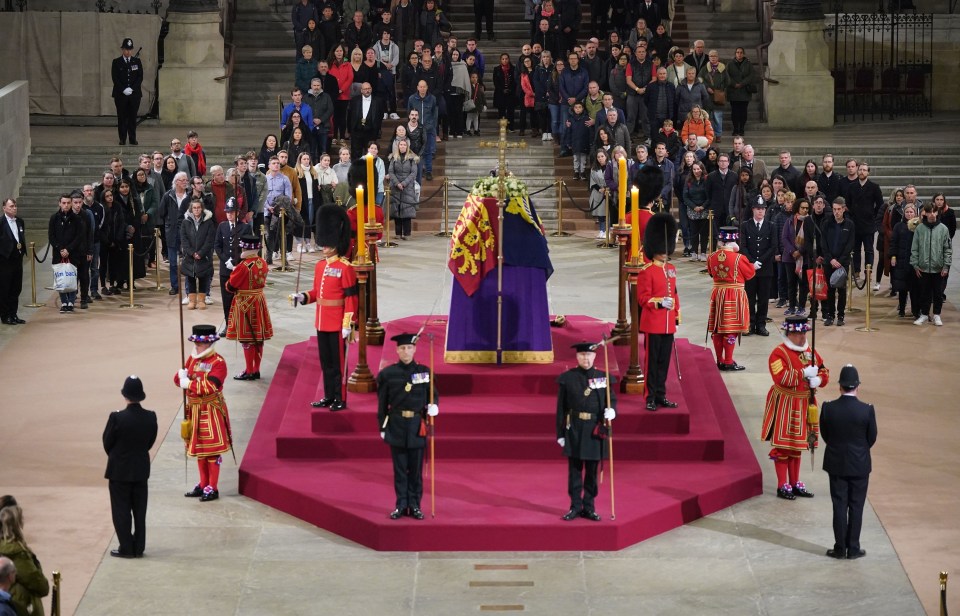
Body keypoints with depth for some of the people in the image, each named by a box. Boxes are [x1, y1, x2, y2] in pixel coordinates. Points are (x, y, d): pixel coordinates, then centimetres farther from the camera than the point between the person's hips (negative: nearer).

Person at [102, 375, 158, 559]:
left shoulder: (117, 418, -21)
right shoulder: (150, 417, -9)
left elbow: (107, 443, -9)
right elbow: (150, 442, 2)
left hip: (119, 471, -4)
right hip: (141, 469, 4)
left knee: (121, 511, 6)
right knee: (139, 510, 12)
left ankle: (126, 548, 8)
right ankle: (138, 548, 17)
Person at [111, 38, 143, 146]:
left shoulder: (137, 62, 9)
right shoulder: (116, 62, 4)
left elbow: (140, 77, 3)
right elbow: (115, 78, -2)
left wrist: (132, 88, -10)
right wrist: (123, 89, -14)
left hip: (134, 94, 1)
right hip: (120, 94, -1)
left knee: (133, 117, 0)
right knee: (122, 117, 0)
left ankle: (133, 139, 3)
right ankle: (122, 139, 3)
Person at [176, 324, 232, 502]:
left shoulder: (218, 362, -14)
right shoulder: (193, 359, 10)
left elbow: (210, 387, -25)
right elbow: (178, 379, 8)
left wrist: (188, 383, -18)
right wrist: (182, 375, -15)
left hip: (211, 411, -8)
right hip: (194, 409, 8)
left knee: (212, 450, -3)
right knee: (199, 449, 14)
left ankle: (212, 489, 3)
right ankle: (203, 485, 25)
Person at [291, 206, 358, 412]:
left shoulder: (345, 268, -13)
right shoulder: (320, 266, 10)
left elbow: (351, 298, -14)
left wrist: (348, 324, -17)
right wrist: (302, 297, -1)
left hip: (337, 324, -7)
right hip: (322, 323, 7)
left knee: (338, 362, 0)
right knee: (325, 362, 13)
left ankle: (340, 400, 7)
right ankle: (329, 397, 22)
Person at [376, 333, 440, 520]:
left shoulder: (424, 372, 1)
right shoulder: (387, 374, -1)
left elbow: (432, 395, 10)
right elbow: (382, 404, 3)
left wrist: (433, 406, -12)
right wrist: (382, 427, 2)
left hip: (417, 427, 0)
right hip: (397, 426, 0)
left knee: (416, 468, 5)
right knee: (400, 468, 4)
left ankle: (415, 505, 13)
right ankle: (401, 505, 12)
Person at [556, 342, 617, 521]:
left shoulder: (603, 378, 3)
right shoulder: (567, 378, -1)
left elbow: (612, 399, 8)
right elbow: (561, 408, 0)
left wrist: (611, 410, -16)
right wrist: (560, 433, -2)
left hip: (595, 431, 1)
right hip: (575, 430, -1)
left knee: (592, 471, 7)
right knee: (575, 470, 3)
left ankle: (589, 507, 16)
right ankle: (575, 507, 12)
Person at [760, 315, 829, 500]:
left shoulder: (810, 352, 7)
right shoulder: (779, 353, -15)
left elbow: (824, 372, 9)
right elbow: (781, 377, -26)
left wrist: (818, 380, -13)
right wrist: (804, 374, -26)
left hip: (804, 404, 7)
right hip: (784, 404, -7)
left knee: (797, 445, 15)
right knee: (782, 445, -1)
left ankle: (795, 483, 24)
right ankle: (782, 486, 5)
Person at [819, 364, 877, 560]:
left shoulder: (828, 408, -12)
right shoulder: (867, 410, -16)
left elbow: (825, 435, 0)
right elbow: (872, 438, -4)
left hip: (836, 464, 1)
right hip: (860, 465, -1)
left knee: (839, 506, 10)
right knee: (856, 507, 8)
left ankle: (840, 548, 14)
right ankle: (853, 549, 13)